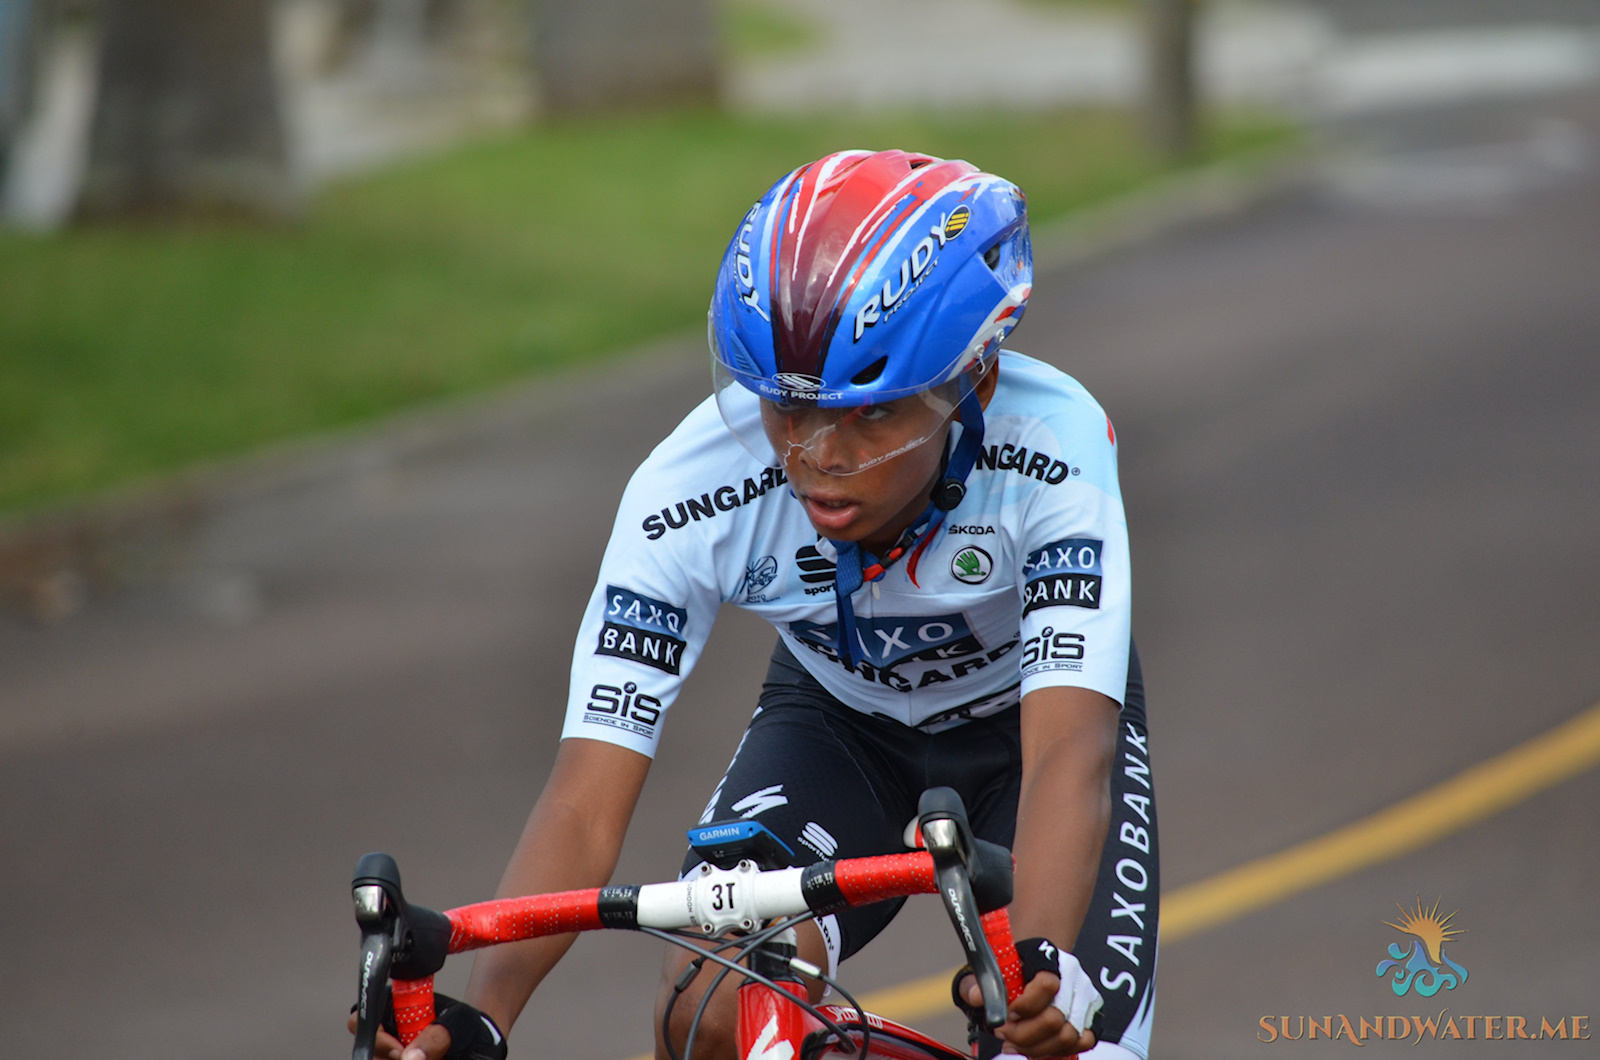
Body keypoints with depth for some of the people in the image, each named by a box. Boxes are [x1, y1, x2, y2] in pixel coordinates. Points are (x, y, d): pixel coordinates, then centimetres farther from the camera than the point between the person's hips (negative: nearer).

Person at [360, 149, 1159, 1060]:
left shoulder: (1052, 450, -36)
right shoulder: (690, 495, -32)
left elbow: (1068, 754, -45)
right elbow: (589, 790, -34)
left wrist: (1040, 965, -64)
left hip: (1027, 716, -1)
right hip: (838, 720, 1)